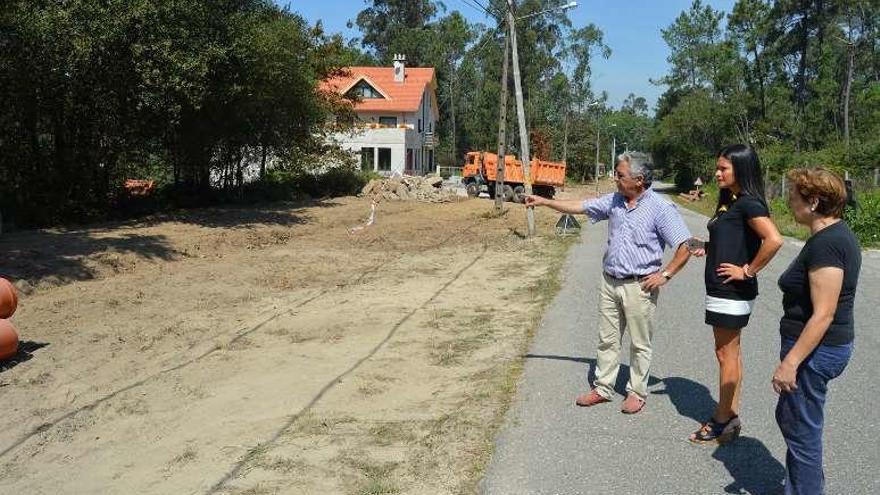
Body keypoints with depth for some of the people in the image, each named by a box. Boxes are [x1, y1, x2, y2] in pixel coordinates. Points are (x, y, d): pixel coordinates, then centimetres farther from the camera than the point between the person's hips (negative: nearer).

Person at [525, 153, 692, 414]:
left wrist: (665, 274, -14)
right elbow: (579, 206, 12)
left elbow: (685, 246, -12)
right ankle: (603, 388, 24)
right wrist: (544, 201, 10)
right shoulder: (614, 201, 5)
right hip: (610, 282, 6)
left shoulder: (661, 208, -13)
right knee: (607, 339, 13)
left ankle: (637, 392, 22)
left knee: (640, 344, 7)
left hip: (639, 286, -6)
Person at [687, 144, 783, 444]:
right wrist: (707, 250, 7)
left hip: (732, 293, -10)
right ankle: (730, 416, 26)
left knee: (726, 354, 1)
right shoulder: (728, 201, 12)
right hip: (723, 291, 10)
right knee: (730, 353, 15)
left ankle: (723, 421, 13)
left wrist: (748, 271, -21)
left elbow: (773, 240, -29)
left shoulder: (748, 203, -16)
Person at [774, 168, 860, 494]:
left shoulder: (825, 243, -23)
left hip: (815, 350, -10)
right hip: (830, 346, 10)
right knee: (788, 416, 23)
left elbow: (823, 314, -26)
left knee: (802, 430, 4)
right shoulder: (838, 234, 8)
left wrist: (790, 361, -23)